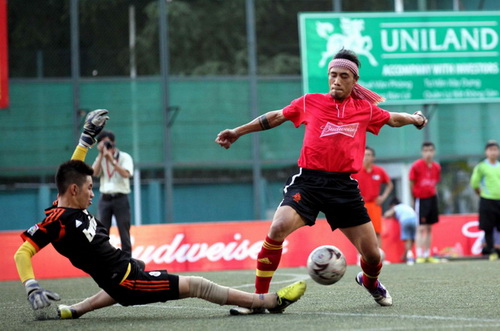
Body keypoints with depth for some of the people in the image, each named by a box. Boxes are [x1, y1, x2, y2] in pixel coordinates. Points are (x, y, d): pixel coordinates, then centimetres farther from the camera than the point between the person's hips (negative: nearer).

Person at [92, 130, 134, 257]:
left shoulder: (124, 157, 1)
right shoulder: (100, 159, 14)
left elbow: (126, 174, -14)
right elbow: (95, 173, -3)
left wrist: (112, 160, -16)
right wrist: (101, 155, -7)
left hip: (120, 198, -4)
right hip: (105, 199, 4)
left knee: (124, 232, -5)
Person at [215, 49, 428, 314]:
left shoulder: (365, 110, 10)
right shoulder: (310, 103, 6)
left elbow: (392, 119, 30)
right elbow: (276, 117, 19)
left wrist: (413, 119, 12)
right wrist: (238, 132, 21)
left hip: (344, 187, 2)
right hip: (308, 181, -2)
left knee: (372, 254, 3)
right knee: (278, 228, -28)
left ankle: (370, 282, 42)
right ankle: (258, 298, -16)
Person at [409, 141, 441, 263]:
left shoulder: (436, 167, 6)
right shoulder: (416, 166, -9)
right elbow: (411, 184, -4)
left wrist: (434, 195, 7)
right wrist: (414, 198, -3)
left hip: (432, 198, 5)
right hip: (421, 199, -5)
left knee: (429, 228, 9)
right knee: (421, 228, -9)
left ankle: (427, 255, 14)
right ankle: (419, 256, -10)